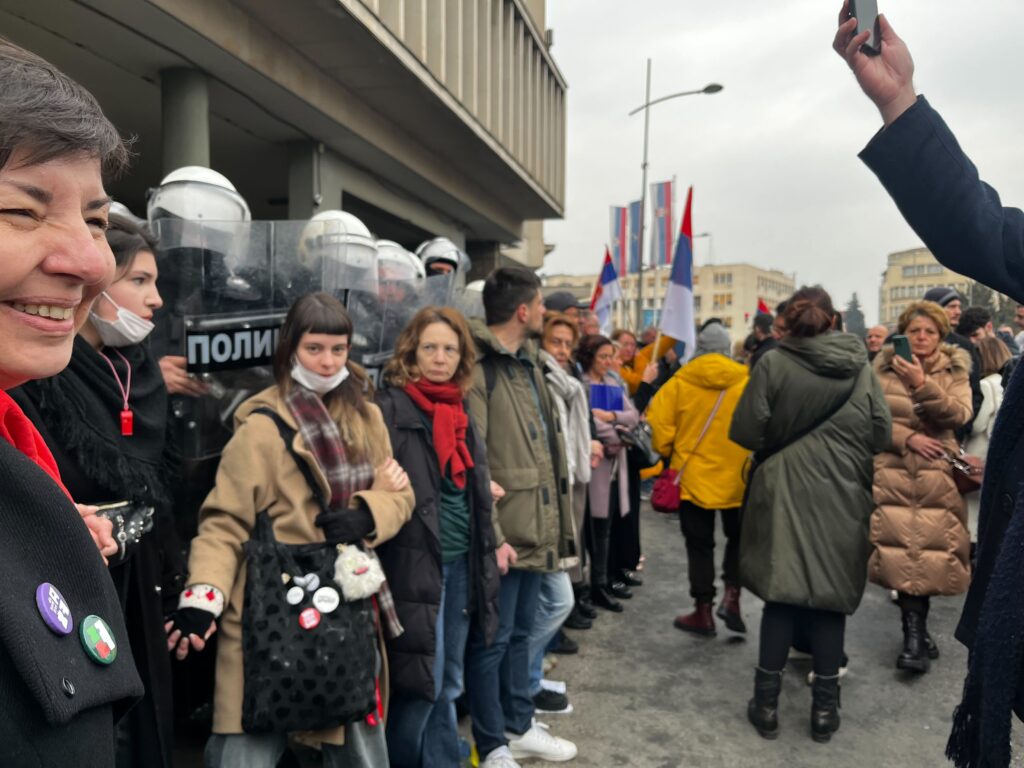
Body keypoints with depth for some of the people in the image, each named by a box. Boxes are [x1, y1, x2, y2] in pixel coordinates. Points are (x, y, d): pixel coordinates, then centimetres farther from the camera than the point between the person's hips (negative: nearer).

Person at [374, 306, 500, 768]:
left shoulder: (460, 410, 12)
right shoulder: (391, 408, -10)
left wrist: (489, 548, 18)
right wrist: (382, 565, -17)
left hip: (462, 563, 7)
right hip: (416, 565, -7)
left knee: (449, 685, 17)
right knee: (421, 684, 1)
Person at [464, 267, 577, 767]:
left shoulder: (527, 362, 14)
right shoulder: (477, 369, -16)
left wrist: (554, 520, 18)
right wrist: (491, 535, -22)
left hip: (535, 525, 9)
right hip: (502, 533, -9)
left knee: (521, 631, 21)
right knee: (491, 639, 6)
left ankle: (519, 726, 37)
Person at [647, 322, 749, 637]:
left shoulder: (680, 381, -8)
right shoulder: (747, 381, -8)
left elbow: (658, 423, -8)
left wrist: (668, 453, 10)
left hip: (694, 475, 0)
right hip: (736, 477, 1)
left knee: (700, 543, 11)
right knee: (738, 537, 21)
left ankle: (703, 611, 16)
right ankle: (731, 595, 8)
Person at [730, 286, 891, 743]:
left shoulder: (774, 364, -7)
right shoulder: (860, 367, 0)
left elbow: (745, 432, -9)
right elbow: (881, 434, 0)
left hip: (785, 496, -1)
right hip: (843, 498, 2)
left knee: (780, 594, 7)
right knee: (831, 597, 11)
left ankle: (767, 704, 15)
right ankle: (824, 708, 19)